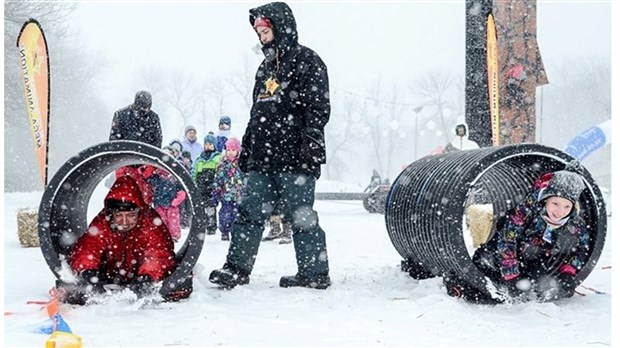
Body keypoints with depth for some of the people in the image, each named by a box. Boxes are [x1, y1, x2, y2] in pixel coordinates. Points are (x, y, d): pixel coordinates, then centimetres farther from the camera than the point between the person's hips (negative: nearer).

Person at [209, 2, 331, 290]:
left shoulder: (306, 60, -1)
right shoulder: (266, 67, 24)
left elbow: (318, 106, -10)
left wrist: (312, 137, -20)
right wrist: (246, 147, 25)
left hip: (295, 158, -8)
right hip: (263, 158, 8)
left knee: (301, 216, -5)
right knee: (249, 211, 4)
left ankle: (315, 273, 3)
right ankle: (236, 268, 8)